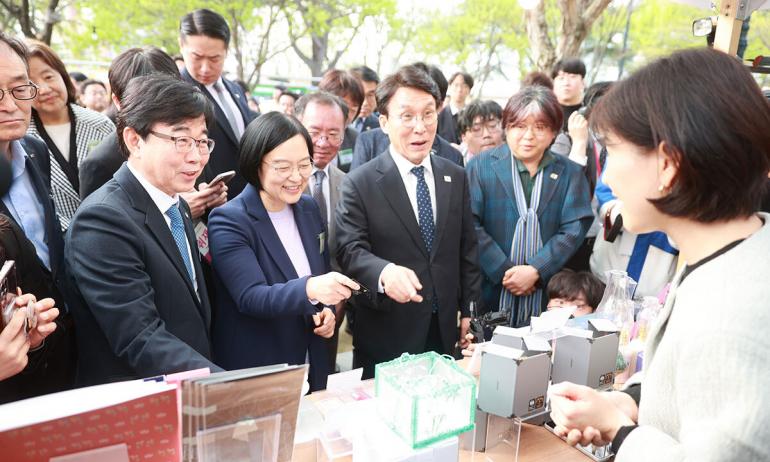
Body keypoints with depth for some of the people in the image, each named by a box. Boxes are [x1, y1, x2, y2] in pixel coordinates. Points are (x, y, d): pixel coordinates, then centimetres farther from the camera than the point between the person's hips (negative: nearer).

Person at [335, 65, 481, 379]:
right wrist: (384, 271, -36)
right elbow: (350, 249, -16)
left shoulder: (456, 177, 4)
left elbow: (467, 249, 8)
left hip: (445, 330, 4)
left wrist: (469, 311, 8)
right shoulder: (360, 183, -10)